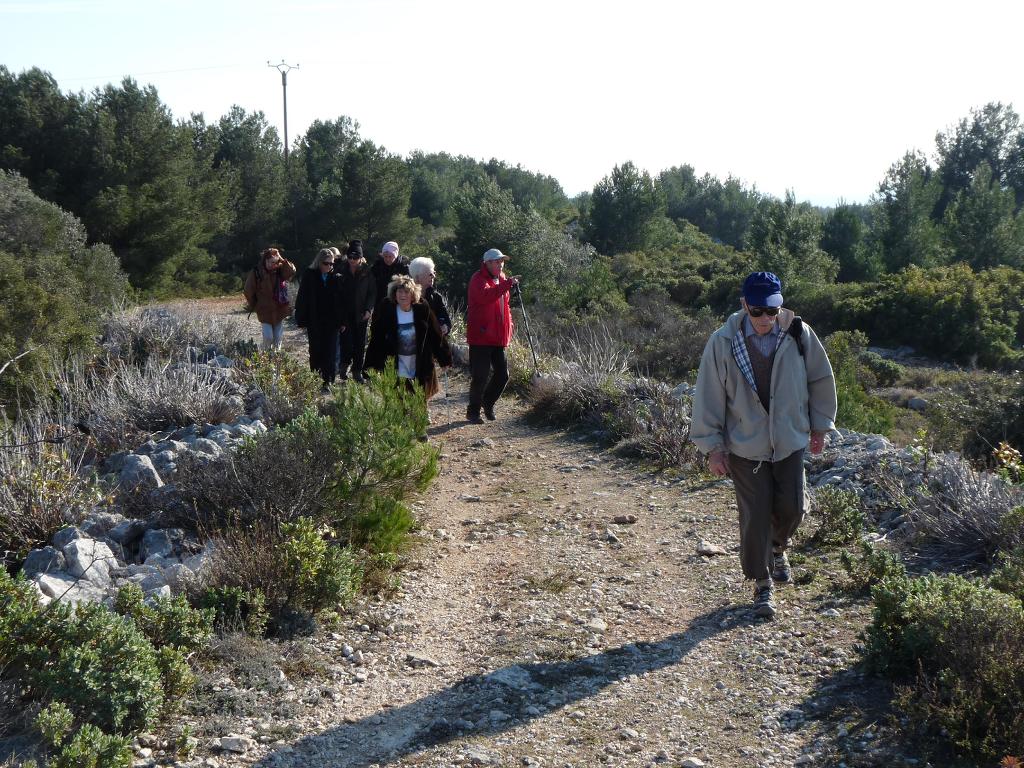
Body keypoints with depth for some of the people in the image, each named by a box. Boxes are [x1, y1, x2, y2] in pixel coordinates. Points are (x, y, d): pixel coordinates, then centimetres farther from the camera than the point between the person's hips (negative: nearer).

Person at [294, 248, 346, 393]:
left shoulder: (336, 278, 3)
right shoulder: (309, 276, -3)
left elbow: (341, 301, 6)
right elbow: (302, 299, -3)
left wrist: (342, 321, 3)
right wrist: (301, 320, -6)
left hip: (332, 322, 1)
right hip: (314, 322, -1)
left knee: (330, 353, -2)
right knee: (316, 352, 8)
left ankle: (327, 382, 0)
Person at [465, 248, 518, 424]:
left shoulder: (501, 279, 17)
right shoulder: (478, 279, -9)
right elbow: (486, 295, -31)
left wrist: (509, 325, 17)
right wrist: (508, 284, -35)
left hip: (498, 336, 8)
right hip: (481, 336, -8)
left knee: (503, 374, 8)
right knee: (481, 375, -4)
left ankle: (488, 403, 30)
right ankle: (473, 411, 10)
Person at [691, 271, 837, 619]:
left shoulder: (799, 335, -8)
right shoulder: (723, 342, -14)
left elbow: (821, 379, 7)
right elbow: (709, 396, -7)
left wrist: (820, 426, 11)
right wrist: (713, 446, -6)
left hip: (790, 440, 2)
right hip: (745, 445, -2)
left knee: (792, 508, 8)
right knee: (755, 517, 1)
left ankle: (777, 548, 42)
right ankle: (762, 583, 19)